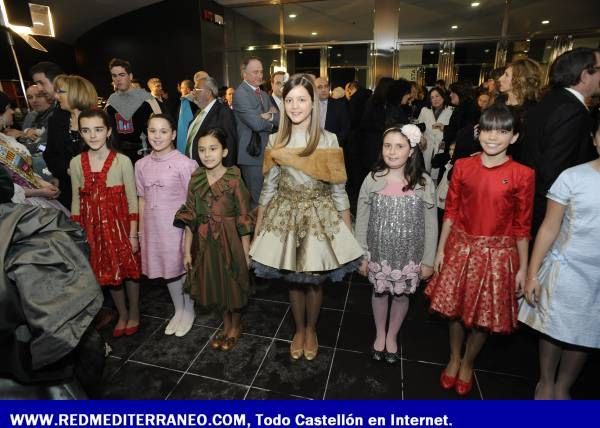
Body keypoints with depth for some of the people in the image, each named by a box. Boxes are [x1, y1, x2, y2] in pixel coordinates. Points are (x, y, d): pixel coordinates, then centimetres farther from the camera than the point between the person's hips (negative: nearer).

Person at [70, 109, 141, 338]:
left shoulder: (122, 161, -10)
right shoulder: (76, 163, 0)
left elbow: (132, 200, -9)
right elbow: (77, 201, 6)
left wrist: (133, 233, -10)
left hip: (120, 224, -3)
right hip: (93, 227, 3)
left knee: (129, 268, 10)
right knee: (107, 271, 15)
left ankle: (134, 314, 33)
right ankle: (122, 314, 36)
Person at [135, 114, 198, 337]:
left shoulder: (185, 163, -13)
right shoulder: (141, 164, 3)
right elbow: (142, 199, 9)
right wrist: (141, 231, 9)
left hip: (178, 225, -5)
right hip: (153, 227, 5)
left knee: (183, 268, 10)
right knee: (166, 269, 17)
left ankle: (189, 311, 32)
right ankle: (178, 310, 37)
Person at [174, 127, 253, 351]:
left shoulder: (234, 180, -12)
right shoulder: (196, 179, -1)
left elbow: (243, 218, -10)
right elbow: (190, 217, 2)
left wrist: (246, 252, -8)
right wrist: (187, 250, 2)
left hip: (230, 241, -4)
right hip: (205, 242, 4)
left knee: (233, 283, 12)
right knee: (214, 283, 16)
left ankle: (236, 326, 37)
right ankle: (226, 324, 40)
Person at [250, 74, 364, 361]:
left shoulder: (328, 140, -6)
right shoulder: (276, 141, 0)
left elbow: (338, 190, -4)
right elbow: (269, 187, 4)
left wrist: (349, 230, -3)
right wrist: (257, 229, 6)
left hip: (320, 216, -1)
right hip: (286, 216, 2)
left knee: (314, 280, 11)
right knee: (293, 280, 14)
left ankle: (311, 330, 38)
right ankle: (299, 330, 39)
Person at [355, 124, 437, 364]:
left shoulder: (424, 183, -12)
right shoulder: (372, 180, -11)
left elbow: (430, 225, -5)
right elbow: (362, 221, -4)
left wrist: (428, 260, -2)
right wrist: (361, 255, -2)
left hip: (408, 255, 0)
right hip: (378, 252, 0)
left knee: (401, 295, 17)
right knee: (379, 292, 17)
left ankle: (392, 337, 43)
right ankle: (380, 334, 43)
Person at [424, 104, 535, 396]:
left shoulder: (522, 175, -8)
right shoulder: (462, 166, -3)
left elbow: (522, 226, -3)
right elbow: (451, 212, 1)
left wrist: (523, 268, 0)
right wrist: (440, 250, 2)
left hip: (497, 253, -1)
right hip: (461, 247, 2)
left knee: (484, 316, 12)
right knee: (454, 309, 14)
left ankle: (467, 364, 39)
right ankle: (454, 359, 40)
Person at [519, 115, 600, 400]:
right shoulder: (573, 177, -9)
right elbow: (549, 228, -5)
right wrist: (532, 273, -5)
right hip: (564, 270, -2)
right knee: (553, 329, 13)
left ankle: (562, 388, 39)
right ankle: (545, 383, 37)